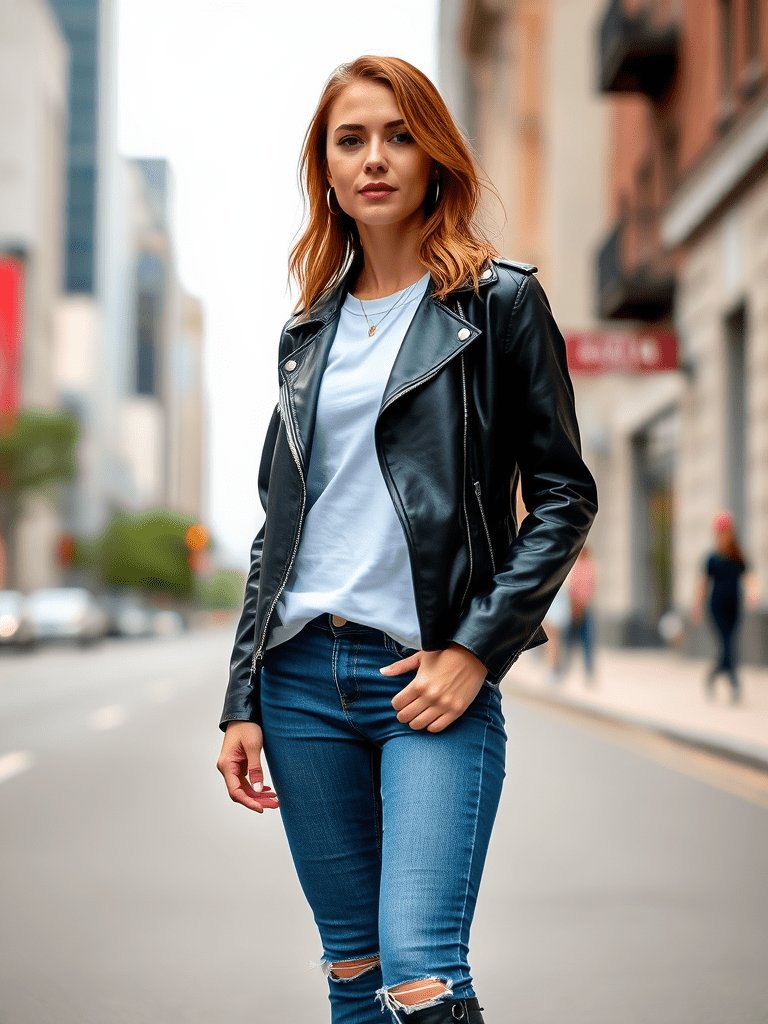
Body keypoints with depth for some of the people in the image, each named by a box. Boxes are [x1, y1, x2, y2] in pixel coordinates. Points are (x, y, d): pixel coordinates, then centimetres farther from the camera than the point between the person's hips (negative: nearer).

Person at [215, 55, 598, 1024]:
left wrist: (475, 650, -11)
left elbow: (564, 496, -1)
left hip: (432, 678, -4)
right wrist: (240, 704, 9)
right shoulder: (311, 329, 14)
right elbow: (276, 522, 15)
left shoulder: (500, 302, 1)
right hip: (302, 677, 5)